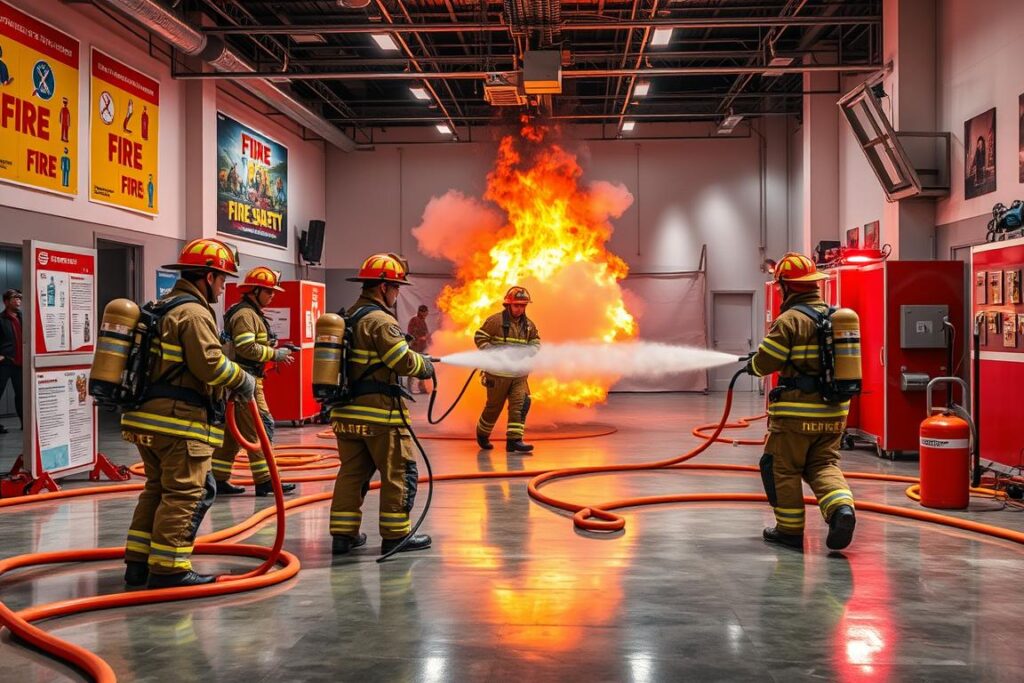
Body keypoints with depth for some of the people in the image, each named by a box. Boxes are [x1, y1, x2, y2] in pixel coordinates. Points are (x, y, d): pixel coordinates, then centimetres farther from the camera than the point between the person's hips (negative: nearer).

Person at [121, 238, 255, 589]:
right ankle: (168, 568, 0)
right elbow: (210, 364, -21)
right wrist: (243, 380, -4)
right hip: (179, 419, -10)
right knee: (186, 494, -3)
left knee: (157, 490, 18)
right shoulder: (194, 313, -13)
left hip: (149, 416, 10)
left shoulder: (164, 307, 19)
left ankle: (138, 562, 23)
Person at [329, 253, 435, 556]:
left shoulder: (348, 318, 14)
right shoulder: (380, 321, -14)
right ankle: (396, 534, 10)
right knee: (399, 474, 4)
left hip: (346, 411, 9)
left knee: (352, 473, 13)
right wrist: (426, 367, 1)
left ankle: (343, 534, 15)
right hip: (379, 412, -9)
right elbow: (405, 361, -19)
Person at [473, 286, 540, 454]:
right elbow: (479, 337, -7)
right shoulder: (496, 320, -9)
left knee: (521, 404, -10)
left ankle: (514, 440, -8)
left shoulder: (529, 324, 8)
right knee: (494, 406, 8)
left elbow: (536, 341, 21)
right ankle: (482, 435, 31)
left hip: (519, 373, 4)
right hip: (498, 372, -4)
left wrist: (530, 351, -2)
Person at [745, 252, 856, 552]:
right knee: (824, 465, 14)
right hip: (833, 412, 6)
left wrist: (751, 366, 11)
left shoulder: (790, 320, -14)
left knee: (783, 469, 8)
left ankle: (789, 529, 14)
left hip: (796, 413, -6)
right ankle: (842, 508, -11)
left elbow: (765, 361, -13)